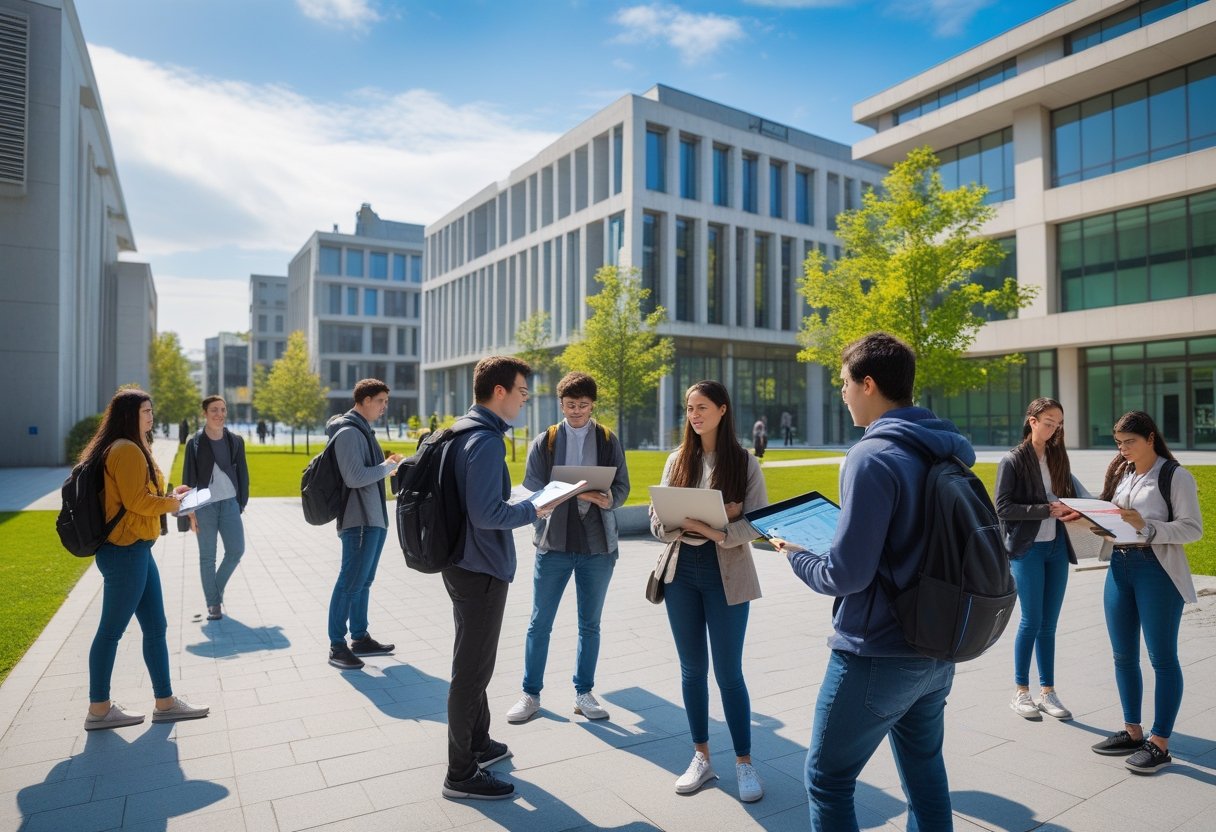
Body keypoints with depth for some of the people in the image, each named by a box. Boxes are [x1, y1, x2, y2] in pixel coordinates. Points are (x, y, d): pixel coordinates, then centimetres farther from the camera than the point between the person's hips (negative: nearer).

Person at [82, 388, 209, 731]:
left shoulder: (131, 449, 17)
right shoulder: (126, 450, -15)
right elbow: (135, 501, -19)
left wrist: (167, 496, 7)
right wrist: (171, 502, -4)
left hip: (136, 550, 10)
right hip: (125, 552, -10)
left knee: (155, 626, 12)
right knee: (112, 630, 3)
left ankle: (165, 702, 20)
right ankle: (99, 709, 17)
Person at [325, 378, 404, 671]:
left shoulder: (363, 430, 17)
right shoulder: (349, 432, -15)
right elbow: (354, 478, -22)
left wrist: (386, 463, 7)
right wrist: (388, 467, -11)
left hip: (374, 519, 10)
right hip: (360, 521, -10)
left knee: (363, 582, 16)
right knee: (350, 583, -3)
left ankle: (360, 638, 25)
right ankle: (337, 646, 6)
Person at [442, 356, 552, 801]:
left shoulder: (464, 432, 9)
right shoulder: (486, 441, -22)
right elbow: (486, 514, -27)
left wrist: (522, 503, 16)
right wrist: (533, 511, -13)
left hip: (464, 564, 10)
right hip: (481, 569, -10)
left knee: (474, 662, 22)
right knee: (472, 670, 2)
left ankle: (479, 743, 39)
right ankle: (462, 774, 17)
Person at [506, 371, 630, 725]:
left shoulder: (609, 440, 5)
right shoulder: (544, 441, 3)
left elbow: (622, 487, 1)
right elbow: (531, 489, -2)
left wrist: (608, 499, -21)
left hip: (597, 544, 1)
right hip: (553, 542, -1)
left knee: (590, 624, 12)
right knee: (540, 623, 7)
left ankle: (583, 693, 27)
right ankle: (530, 694, 22)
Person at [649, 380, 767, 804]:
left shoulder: (744, 462, -3)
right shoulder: (677, 460, 5)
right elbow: (657, 519, 0)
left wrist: (719, 531, -27)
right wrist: (688, 523, -19)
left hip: (726, 574, -3)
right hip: (681, 571, 3)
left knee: (728, 672, 4)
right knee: (692, 669, 12)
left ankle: (744, 763, 21)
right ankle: (701, 758, 26)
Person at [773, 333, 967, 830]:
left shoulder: (872, 458, -21)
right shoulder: (948, 451, 5)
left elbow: (846, 574, -22)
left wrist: (795, 556, -3)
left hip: (877, 655, -8)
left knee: (828, 779, 7)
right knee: (924, 769, 22)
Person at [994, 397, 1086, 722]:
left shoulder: (1057, 458, 10)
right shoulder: (1012, 461, -7)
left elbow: (1070, 495, 15)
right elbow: (1003, 508, -13)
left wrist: (1073, 510, -8)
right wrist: (1047, 510, -20)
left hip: (1057, 548, 5)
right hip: (1027, 549, -5)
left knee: (1049, 623, 10)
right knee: (1032, 621, 0)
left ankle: (1047, 691, 21)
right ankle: (1020, 692, 14)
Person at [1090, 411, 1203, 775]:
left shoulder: (1176, 477, -6)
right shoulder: (1120, 474, 11)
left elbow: (1193, 528, -11)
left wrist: (1146, 527, -24)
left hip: (1157, 569, -6)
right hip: (1119, 566, 7)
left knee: (1162, 657, 2)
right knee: (1123, 655, 12)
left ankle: (1160, 744, 11)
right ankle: (1132, 732, 25)